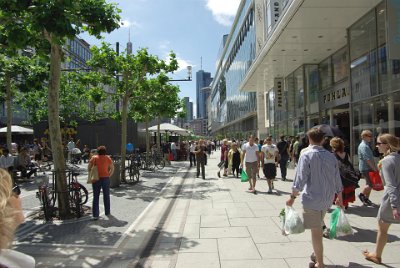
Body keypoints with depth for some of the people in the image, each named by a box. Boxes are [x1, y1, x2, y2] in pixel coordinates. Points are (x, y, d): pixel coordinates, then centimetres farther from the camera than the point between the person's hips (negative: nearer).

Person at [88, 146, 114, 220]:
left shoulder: (94, 158, 1)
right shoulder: (108, 158, 0)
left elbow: (89, 168, -2)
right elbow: (112, 169, -1)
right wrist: (108, 175, 8)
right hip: (105, 178, 0)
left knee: (96, 197, 5)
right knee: (106, 196, 15)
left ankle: (95, 215, 0)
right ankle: (107, 212, 27)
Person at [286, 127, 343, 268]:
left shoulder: (306, 155, -13)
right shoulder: (331, 156, 3)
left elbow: (300, 178, -17)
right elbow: (337, 179, 9)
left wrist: (293, 197, -9)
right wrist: (339, 197, 21)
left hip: (312, 198, -6)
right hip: (327, 198, 6)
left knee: (315, 231, 5)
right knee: (318, 227, 24)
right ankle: (317, 253, 36)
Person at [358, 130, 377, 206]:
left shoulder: (366, 145, 14)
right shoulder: (363, 146, -17)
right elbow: (367, 159, -23)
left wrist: (374, 167, 15)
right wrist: (374, 168, -20)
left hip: (369, 168, 10)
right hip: (365, 168, -10)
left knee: (369, 184, 13)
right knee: (371, 184, -10)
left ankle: (366, 199, 21)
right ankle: (362, 194, 9)